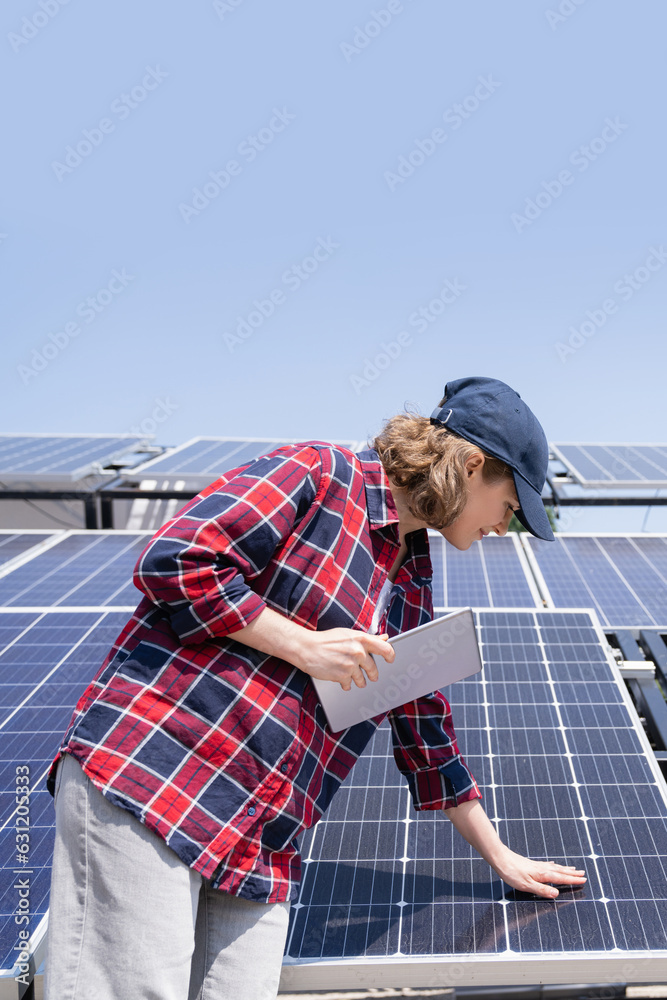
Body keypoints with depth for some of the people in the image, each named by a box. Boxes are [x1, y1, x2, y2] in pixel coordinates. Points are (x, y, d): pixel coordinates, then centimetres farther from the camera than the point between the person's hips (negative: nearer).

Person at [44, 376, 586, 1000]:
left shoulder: (412, 589, 18)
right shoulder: (318, 474, -6)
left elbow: (426, 734, 26)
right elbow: (172, 561, -15)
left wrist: (501, 858, 31)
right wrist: (305, 646, -12)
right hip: (146, 769, -7)